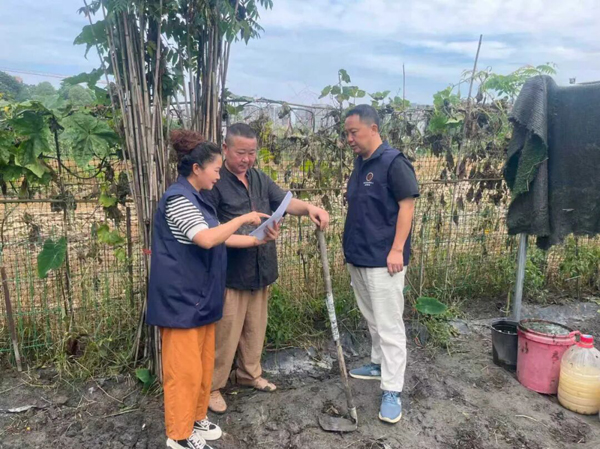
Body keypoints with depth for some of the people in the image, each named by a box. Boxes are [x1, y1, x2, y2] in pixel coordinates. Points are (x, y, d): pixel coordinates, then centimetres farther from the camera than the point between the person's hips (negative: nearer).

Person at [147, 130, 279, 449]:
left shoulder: (195, 199, 14)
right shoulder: (178, 198, -18)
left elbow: (221, 238, 13)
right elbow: (207, 239, -29)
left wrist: (258, 240, 6)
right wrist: (243, 218, -19)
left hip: (200, 296, 10)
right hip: (180, 299, -10)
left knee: (203, 363, 18)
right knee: (185, 368, 1)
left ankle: (196, 418, 33)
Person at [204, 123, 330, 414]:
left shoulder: (259, 178, 10)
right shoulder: (215, 182, -13)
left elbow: (285, 202, 5)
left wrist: (309, 208, -14)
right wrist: (240, 235, -26)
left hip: (260, 270, 7)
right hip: (229, 273, -7)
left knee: (255, 327, 19)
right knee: (225, 333, 3)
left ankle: (249, 373, 39)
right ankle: (212, 386, 22)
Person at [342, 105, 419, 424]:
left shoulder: (393, 162, -13)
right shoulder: (360, 163, 12)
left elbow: (407, 205, -16)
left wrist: (397, 249, -20)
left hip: (382, 259, -8)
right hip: (357, 257, 9)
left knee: (389, 325, -2)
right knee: (371, 319, 20)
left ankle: (392, 391, 6)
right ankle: (378, 363, 37)